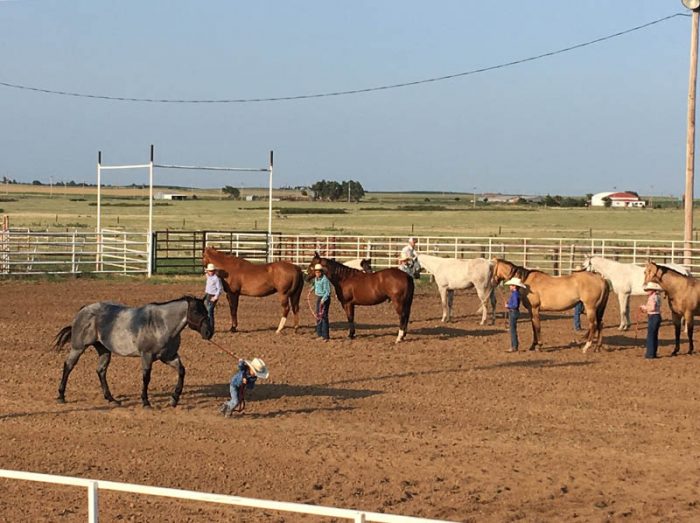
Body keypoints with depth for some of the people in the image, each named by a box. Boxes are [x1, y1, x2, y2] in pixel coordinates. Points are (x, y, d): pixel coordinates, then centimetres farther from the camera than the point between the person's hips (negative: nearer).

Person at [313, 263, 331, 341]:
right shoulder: (316, 279, 6)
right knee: (318, 316, 14)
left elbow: (327, 291, -21)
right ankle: (320, 334, 25)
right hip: (318, 297, 9)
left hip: (324, 298, -9)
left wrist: (323, 299, -29)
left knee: (323, 316, -10)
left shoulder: (325, 279, -19)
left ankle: (326, 336, -7)